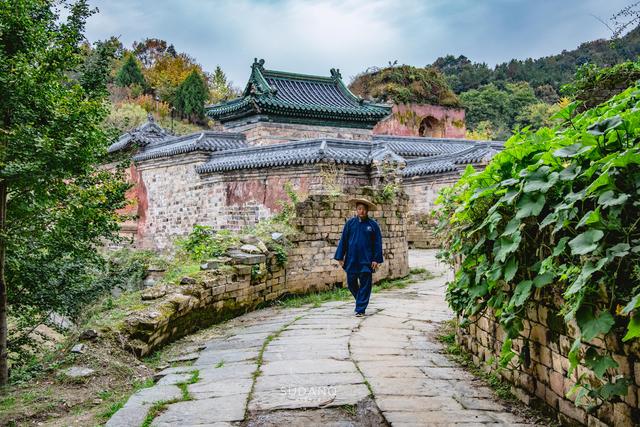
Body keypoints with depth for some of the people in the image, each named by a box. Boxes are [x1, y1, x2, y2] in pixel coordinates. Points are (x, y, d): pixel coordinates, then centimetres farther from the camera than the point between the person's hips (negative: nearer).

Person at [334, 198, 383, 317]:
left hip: (366, 260, -2)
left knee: (365, 285, 0)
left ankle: (360, 309, 8)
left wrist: (376, 259, -6)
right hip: (351, 260, 2)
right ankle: (361, 299, 35)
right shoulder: (350, 223, 4)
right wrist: (340, 257, 2)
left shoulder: (373, 225, 0)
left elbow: (377, 243, 0)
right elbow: (343, 241, 6)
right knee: (351, 282, 9)